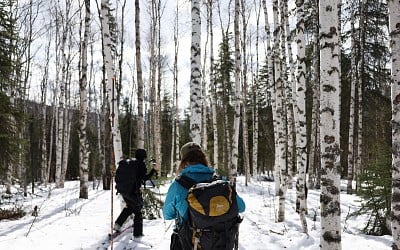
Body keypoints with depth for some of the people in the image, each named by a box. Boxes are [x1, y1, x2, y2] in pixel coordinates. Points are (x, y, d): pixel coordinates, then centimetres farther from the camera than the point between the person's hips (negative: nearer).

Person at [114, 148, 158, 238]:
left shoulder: (129, 163, 9)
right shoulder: (141, 164, -10)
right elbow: (144, 178, -13)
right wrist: (153, 170, -7)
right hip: (133, 192, -6)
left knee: (129, 207, 29)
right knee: (138, 211, 8)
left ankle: (118, 224, 18)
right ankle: (137, 233, 11)